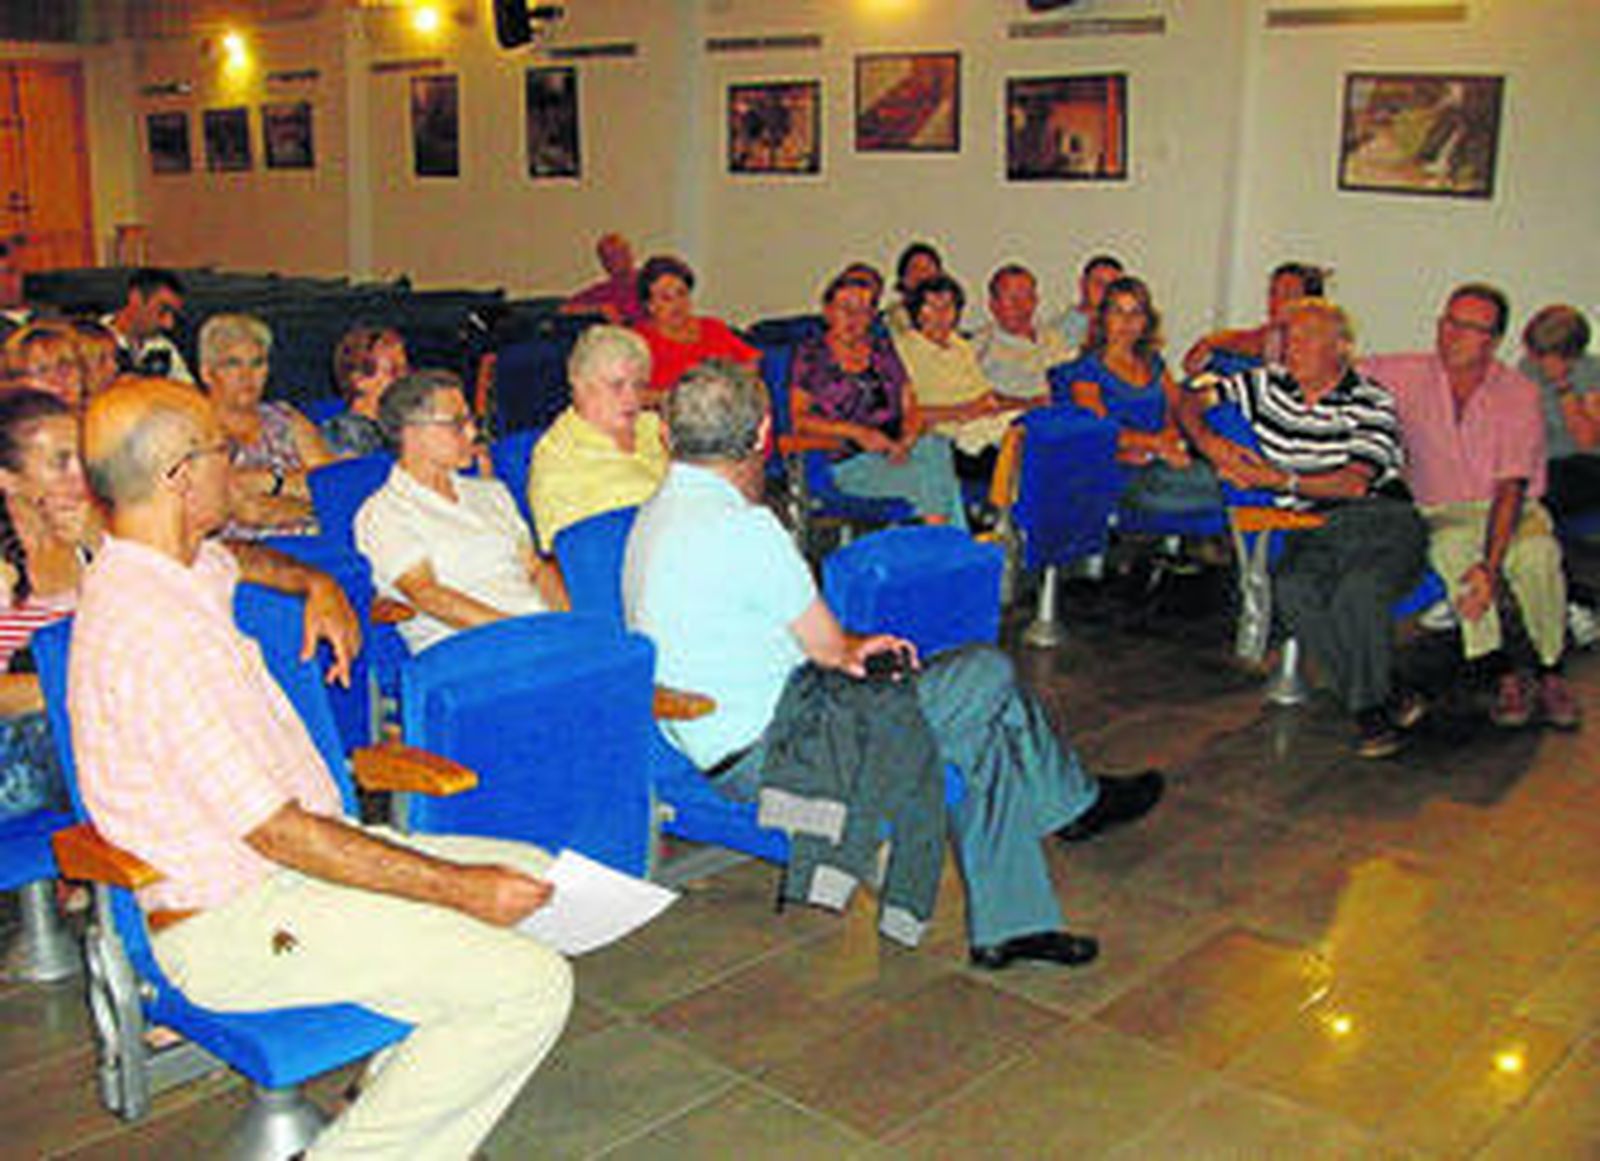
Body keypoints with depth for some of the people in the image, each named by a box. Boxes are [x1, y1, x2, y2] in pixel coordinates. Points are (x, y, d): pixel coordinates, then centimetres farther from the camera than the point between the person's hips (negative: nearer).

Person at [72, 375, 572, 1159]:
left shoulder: (187, 567, 6)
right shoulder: (153, 631, -25)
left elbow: (230, 556, 34)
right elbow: (277, 833, -25)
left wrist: (315, 584, 13)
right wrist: (459, 888, -19)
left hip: (294, 853, 10)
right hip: (233, 925, -10)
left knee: (532, 875, 10)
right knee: (531, 988, -20)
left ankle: (399, 1085, 9)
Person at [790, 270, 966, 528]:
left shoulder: (882, 348, 20)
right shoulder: (811, 353, 7)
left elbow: (910, 407, 15)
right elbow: (800, 420, -1)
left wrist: (907, 440, -7)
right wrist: (856, 432, -12)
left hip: (898, 447, 4)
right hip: (848, 458, -4)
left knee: (938, 448, -30)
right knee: (926, 479, -31)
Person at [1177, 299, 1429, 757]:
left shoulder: (1371, 403, 1)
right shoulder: (1267, 385, 15)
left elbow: (1356, 483, -14)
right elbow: (1190, 400, 20)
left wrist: (1280, 480, -21)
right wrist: (1208, 441, 0)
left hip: (1382, 519, -3)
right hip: (1313, 533, 3)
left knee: (1359, 589, -36)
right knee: (1292, 589, -33)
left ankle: (1373, 708, -12)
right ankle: (1393, 700, -22)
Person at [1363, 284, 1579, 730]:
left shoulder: (1519, 395, -6)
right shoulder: (1407, 376, 1)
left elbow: (1510, 487, -15)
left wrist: (1490, 566, -27)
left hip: (1513, 509, -1)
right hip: (1443, 513, 1)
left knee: (1536, 554, -35)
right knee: (1452, 548, -35)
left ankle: (1552, 674, -15)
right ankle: (1505, 675, -27)